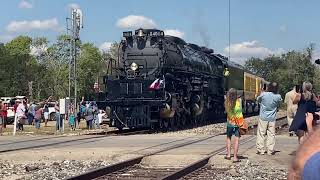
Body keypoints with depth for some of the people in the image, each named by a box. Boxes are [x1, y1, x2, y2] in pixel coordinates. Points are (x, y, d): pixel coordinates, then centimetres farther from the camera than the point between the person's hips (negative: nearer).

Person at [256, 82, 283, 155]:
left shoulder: (264, 94, -13)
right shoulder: (278, 97, -8)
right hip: (272, 118, 2)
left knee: (261, 134, 6)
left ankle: (260, 150, 7)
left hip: (263, 117, -1)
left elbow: (258, 99, 7)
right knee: (271, 134, 7)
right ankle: (270, 150, 9)